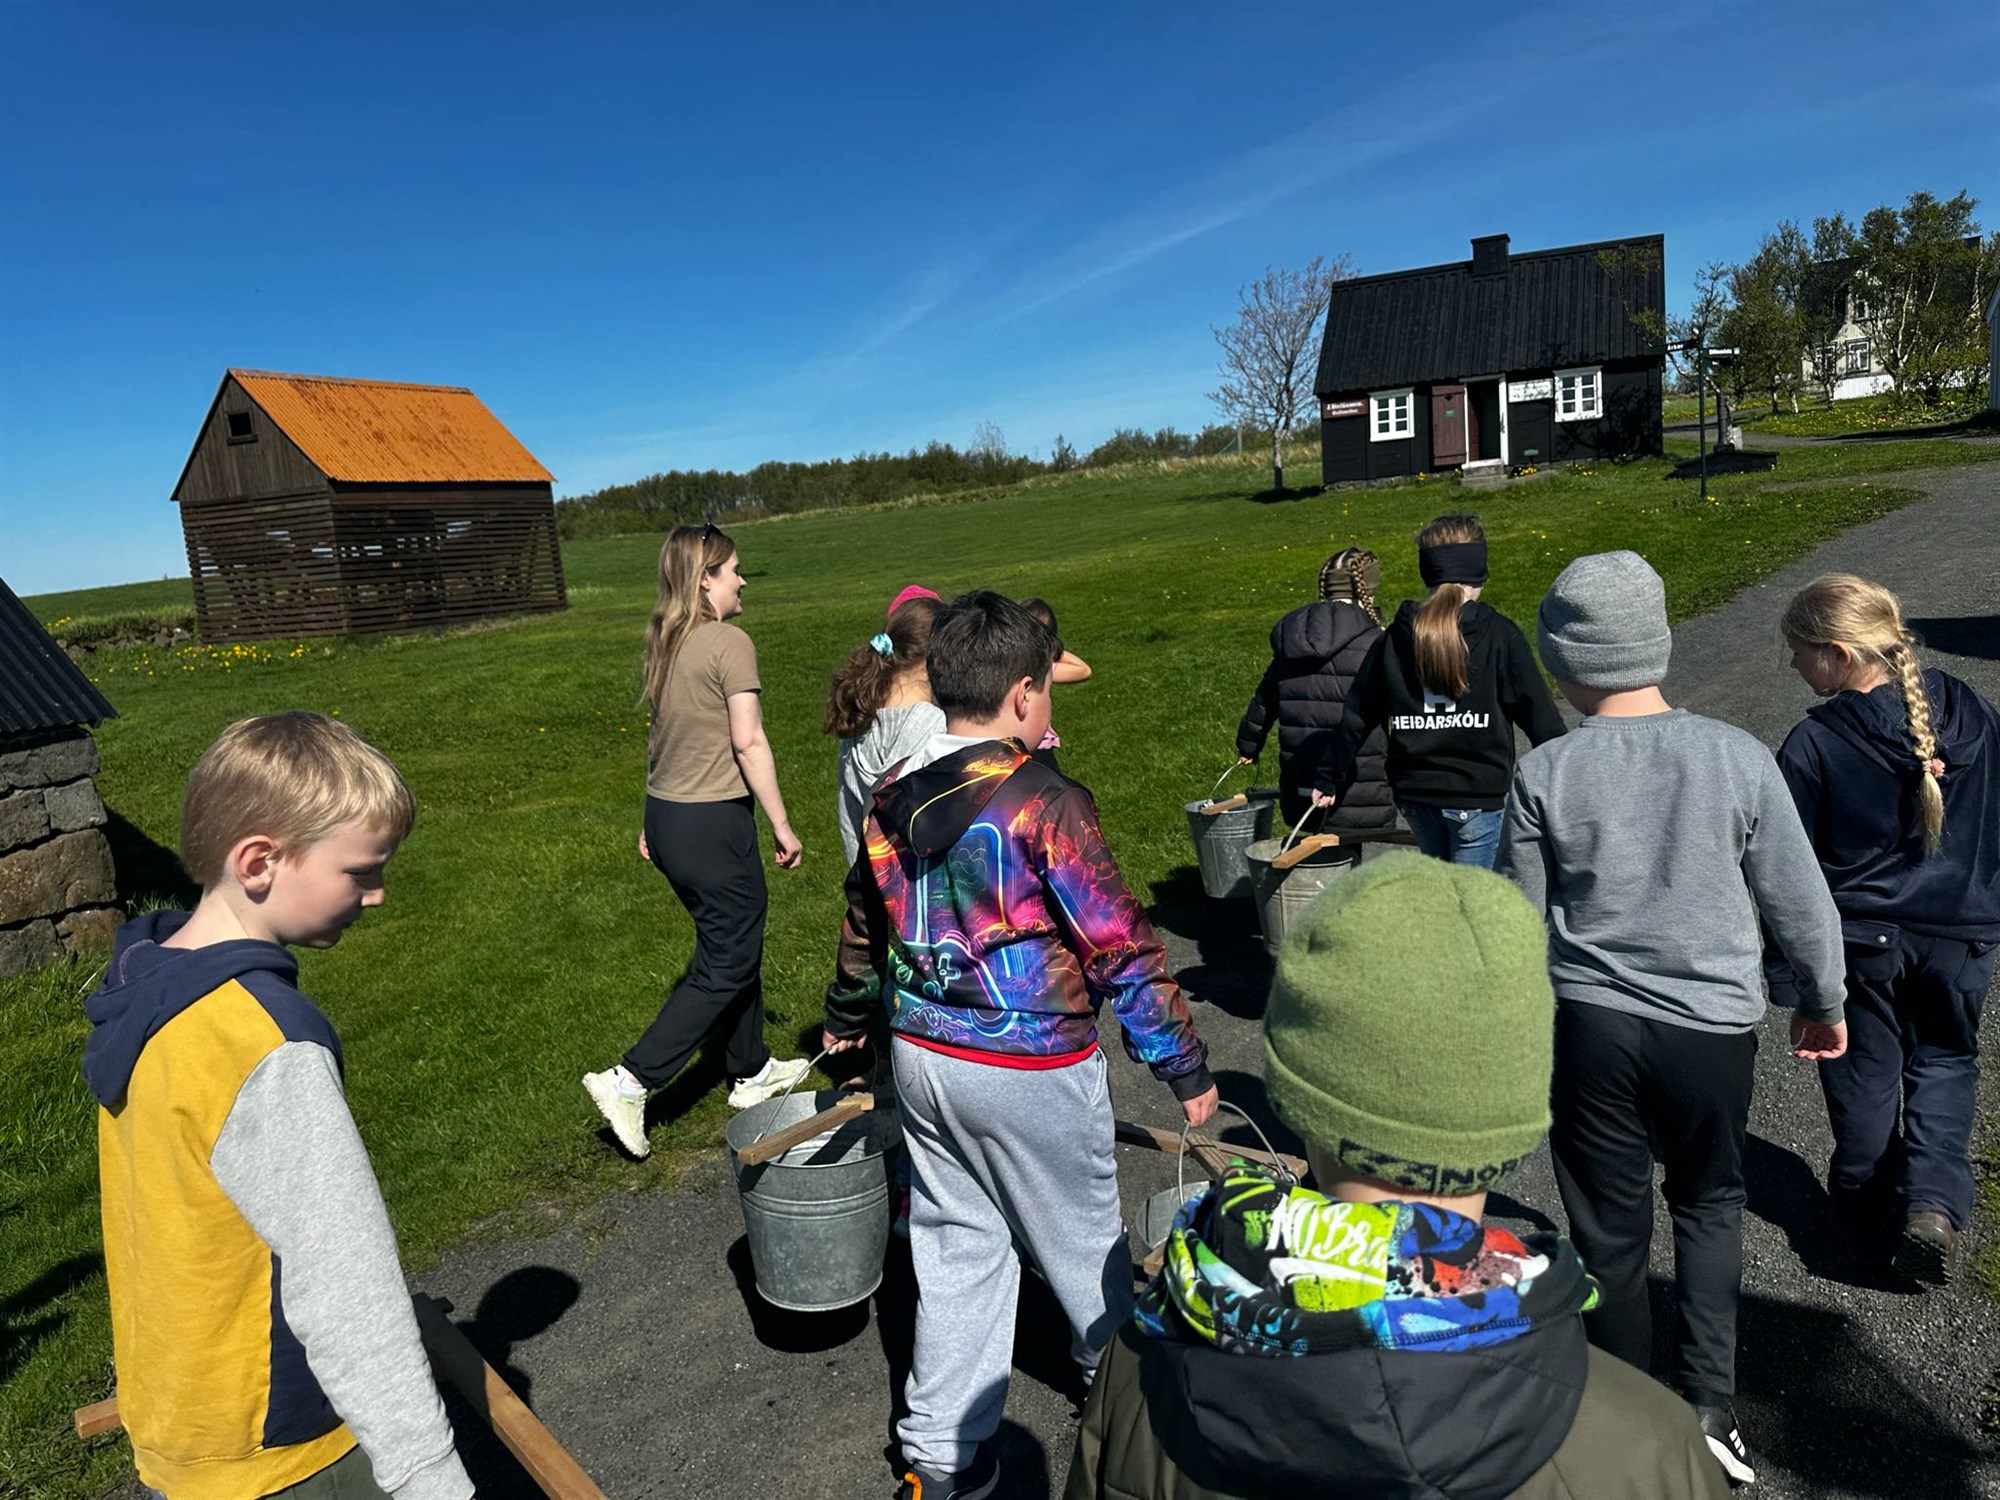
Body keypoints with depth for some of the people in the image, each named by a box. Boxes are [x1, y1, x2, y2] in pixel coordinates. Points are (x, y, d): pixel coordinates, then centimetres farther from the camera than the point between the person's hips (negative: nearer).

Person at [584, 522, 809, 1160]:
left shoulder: (662, 644, 8)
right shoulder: (730, 643, -15)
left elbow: (660, 737, 14)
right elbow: (748, 743, -18)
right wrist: (783, 826, -11)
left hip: (665, 815, 9)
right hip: (713, 822, -9)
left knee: (733, 942, 21)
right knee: (727, 964, 4)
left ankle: (752, 1071, 34)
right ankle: (631, 1080, 2)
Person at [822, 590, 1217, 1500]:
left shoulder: (891, 798, 0)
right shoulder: (1045, 805, -21)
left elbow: (864, 923, 14)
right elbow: (1121, 947, -18)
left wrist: (847, 1018, 31)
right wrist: (1184, 1066, -6)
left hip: (922, 1055, 6)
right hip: (1031, 1073, -5)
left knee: (956, 1247, 18)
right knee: (1082, 1238, 19)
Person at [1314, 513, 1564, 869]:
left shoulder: (1395, 638, 3)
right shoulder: (1499, 634, -8)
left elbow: (1356, 716, 7)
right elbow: (1538, 712, -7)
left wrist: (1329, 779, 16)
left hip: (1414, 793, 4)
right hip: (1479, 796, -4)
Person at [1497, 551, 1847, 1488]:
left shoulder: (1544, 774, -11)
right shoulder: (1739, 758, -9)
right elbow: (1800, 905, 1)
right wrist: (1822, 1004, 18)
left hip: (1590, 1025, -1)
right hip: (1713, 1026, 1)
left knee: (1610, 1232, 14)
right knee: (1709, 1203, 25)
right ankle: (1706, 1401, 20)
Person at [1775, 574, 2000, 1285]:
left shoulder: (1813, 745, -19)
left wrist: (1784, 970, -3)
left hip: (1858, 940, -3)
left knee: (1865, 1078, 15)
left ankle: (1869, 1224, 27)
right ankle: (1932, 1199, 5)